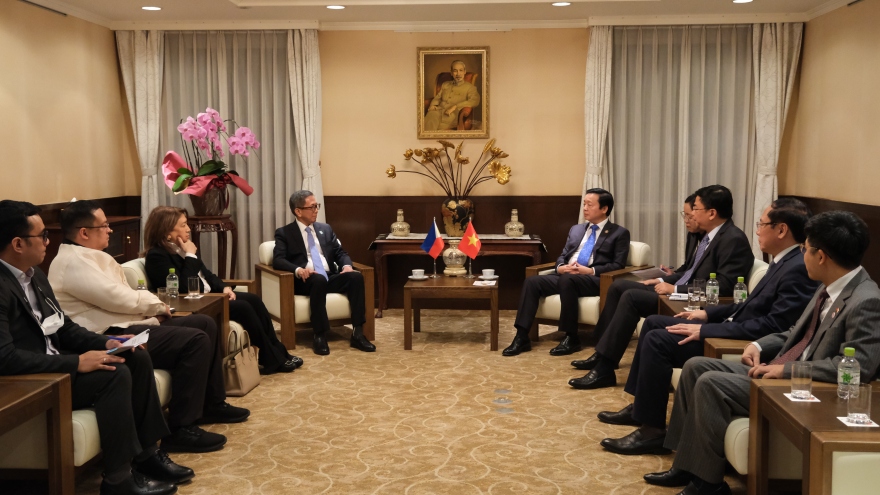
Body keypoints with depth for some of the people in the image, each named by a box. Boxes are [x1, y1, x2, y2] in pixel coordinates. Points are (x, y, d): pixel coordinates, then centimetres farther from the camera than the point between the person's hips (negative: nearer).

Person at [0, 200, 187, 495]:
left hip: (55, 364, 10)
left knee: (138, 360, -1)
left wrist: (105, 343, -1)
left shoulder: (34, 275, 10)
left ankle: (147, 454, 6)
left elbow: (63, 327, 16)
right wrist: (77, 362, -27)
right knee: (115, 374, -25)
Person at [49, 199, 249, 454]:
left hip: (127, 325, 11)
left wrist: (151, 306, -3)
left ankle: (212, 404, 20)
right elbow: (118, 298, -21)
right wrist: (157, 305, -5)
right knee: (195, 340, -24)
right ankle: (180, 430, -19)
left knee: (205, 324, 11)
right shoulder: (73, 261, -14)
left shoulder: (89, 256, 19)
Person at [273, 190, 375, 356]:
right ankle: (320, 336, -32)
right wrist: (298, 270, -27)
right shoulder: (284, 233, 6)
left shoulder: (325, 229, 21)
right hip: (306, 281, -4)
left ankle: (358, 334, -26)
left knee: (356, 276, -25)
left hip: (330, 278, 5)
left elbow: (340, 253, 16)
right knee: (319, 279, -39)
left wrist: (346, 265, -8)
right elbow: (278, 260, -7)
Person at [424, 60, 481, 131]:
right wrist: (432, 105, 6)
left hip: (453, 114, -4)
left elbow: (475, 101, -8)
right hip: (439, 110, 4)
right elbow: (437, 98, 32)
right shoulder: (445, 85, 28)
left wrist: (455, 107, -16)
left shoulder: (470, 87, 10)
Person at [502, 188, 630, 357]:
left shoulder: (620, 233, 6)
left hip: (595, 280, -6)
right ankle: (522, 337, -22)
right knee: (532, 282, -19)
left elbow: (618, 265, -4)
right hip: (565, 275, 6)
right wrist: (560, 267, -4)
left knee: (567, 280, -37)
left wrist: (591, 270, -18)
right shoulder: (576, 229, 24)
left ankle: (571, 338, -27)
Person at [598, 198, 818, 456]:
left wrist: (705, 330, -24)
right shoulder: (783, 262, 10)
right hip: (733, 329, 11)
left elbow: (772, 326, -26)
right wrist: (707, 313, 11)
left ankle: (652, 430, -9)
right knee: (653, 322, 10)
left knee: (657, 340, -19)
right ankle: (640, 406, 17)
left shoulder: (798, 269, -21)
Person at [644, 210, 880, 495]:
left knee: (710, 384, -22)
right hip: (778, 370, 10)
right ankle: (686, 466, 9)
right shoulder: (830, 287, 9)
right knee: (696, 367, 4)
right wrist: (759, 346, 3)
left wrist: (787, 369, -25)